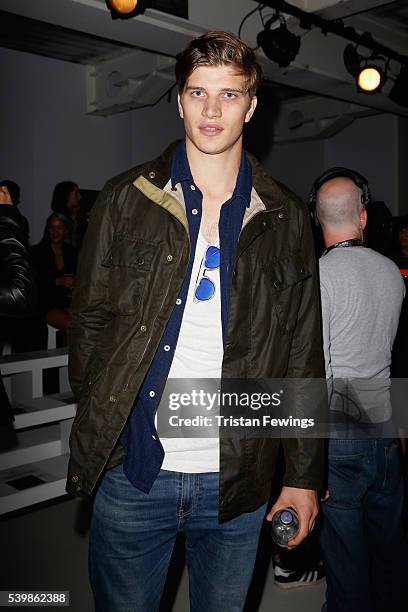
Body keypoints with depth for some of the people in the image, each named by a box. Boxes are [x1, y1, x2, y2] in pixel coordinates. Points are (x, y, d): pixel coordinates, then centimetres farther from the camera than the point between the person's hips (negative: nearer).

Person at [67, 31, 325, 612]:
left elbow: (303, 356, 4)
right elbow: (89, 321, 3)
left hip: (238, 481, 1)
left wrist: (304, 475, 3)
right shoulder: (126, 199, 1)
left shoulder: (285, 219, 3)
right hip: (132, 472, 0)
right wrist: (100, 429, -3)